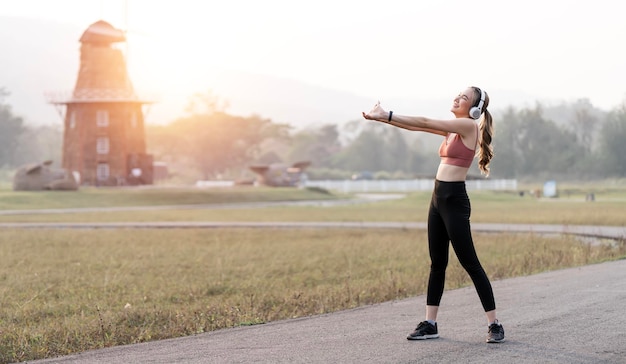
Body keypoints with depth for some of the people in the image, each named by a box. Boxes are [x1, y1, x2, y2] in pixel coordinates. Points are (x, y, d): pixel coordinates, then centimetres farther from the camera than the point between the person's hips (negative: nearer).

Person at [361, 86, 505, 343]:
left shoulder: (469, 126, -10)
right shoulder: (453, 129, 14)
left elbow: (425, 123, -13)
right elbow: (417, 127, 12)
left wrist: (387, 116, -12)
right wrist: (384, 117, 1)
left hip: (454, 200, -9)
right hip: (439, 197, 9)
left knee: (470, 264, -6)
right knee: (437, 263, 10)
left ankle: (494, 324, 0)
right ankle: (430, 324, 14)